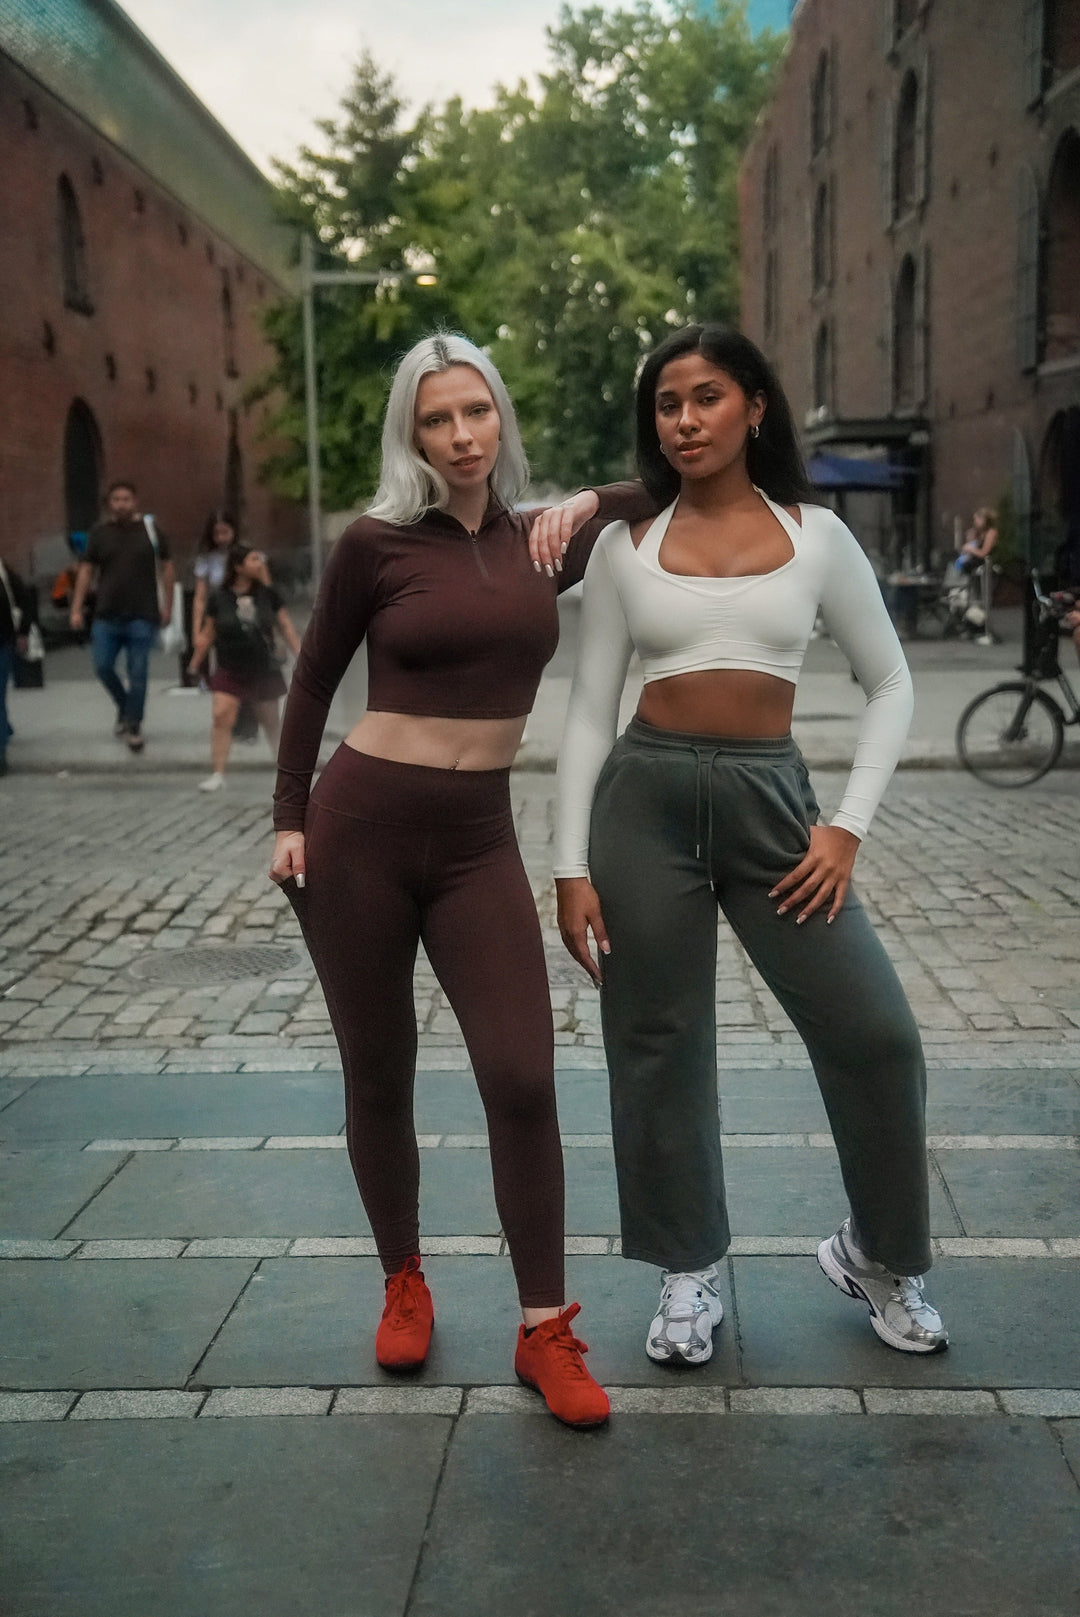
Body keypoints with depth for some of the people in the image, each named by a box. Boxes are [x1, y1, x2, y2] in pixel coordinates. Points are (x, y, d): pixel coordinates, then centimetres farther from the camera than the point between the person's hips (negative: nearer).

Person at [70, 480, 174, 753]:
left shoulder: (150, 529, 1)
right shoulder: (100, 532, 5)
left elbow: (166, 567, 5)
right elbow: (86, 570, 7)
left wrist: (167, 605, 2)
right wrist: (77, 608, 2)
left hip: (142, 615, -2)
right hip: (107, 615, 2)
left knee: (137, 672, -2)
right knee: (102, 666, 0)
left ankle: (134, 725, 11)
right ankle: (124, 706, 27)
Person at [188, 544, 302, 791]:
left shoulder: (267, 594, 2)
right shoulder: (219, 599, -3)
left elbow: (285, 627, 9)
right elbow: (207, 634, 5)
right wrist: (194, 664, 6)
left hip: (263, 669, 2)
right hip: (229, 672, -1)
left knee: (271, 722, 12)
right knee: (222, 717, -16)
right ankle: (218, 774, -11)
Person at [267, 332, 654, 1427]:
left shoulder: (543, 539, 6)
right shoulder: (377, 542, -3)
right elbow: (313, 681, 6)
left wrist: (595, 501, 3)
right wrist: (289, 819, 2)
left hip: (477, 841, 2)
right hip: (359, 826, -2)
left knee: (521, 1079, -7)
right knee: (379, 1080, 9)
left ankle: (545, 1330, 6)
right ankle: (403, 1284, 31)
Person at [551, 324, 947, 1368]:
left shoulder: (815, 535, 5)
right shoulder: (626, 547, 4)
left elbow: (890, 683, 9)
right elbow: (589, 713, 5)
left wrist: (849, 824, -2)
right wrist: (571, 865, -1)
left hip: (771, 798, 0)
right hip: (646, 797, 0)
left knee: (874, 1033, -4)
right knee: (658, 1044, 6)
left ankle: (877, 1252, 22)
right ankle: (690, 1270, 26)